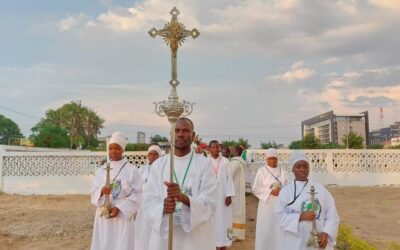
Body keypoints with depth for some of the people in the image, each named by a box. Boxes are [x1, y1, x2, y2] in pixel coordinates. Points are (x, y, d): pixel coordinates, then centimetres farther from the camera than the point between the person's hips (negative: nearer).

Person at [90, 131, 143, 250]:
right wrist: (102, 191, -19)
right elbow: (93, 195, 2)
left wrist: (120, 208, -16)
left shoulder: (132, 170, -3)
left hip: (124, 216, -3)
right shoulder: (101, 170, 6)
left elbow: (137, 195, -6)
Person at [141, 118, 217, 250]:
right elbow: (149, 202, -3)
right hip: (163, 236, 2)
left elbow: (209, 204, -12)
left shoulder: (205, 164, -4)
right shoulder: (158, 164, 2)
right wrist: (162, 208, -23)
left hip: (196, 237, -2)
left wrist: (184, 198, -28)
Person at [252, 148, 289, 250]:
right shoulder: (261, 171, -3)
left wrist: (281, 191, -15)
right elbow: (255, 188, -6)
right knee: (265, 230, 0)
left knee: (279, 229, 3)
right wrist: (270, 191, -14)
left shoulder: (283, 171, 6)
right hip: (267, 204, -2)